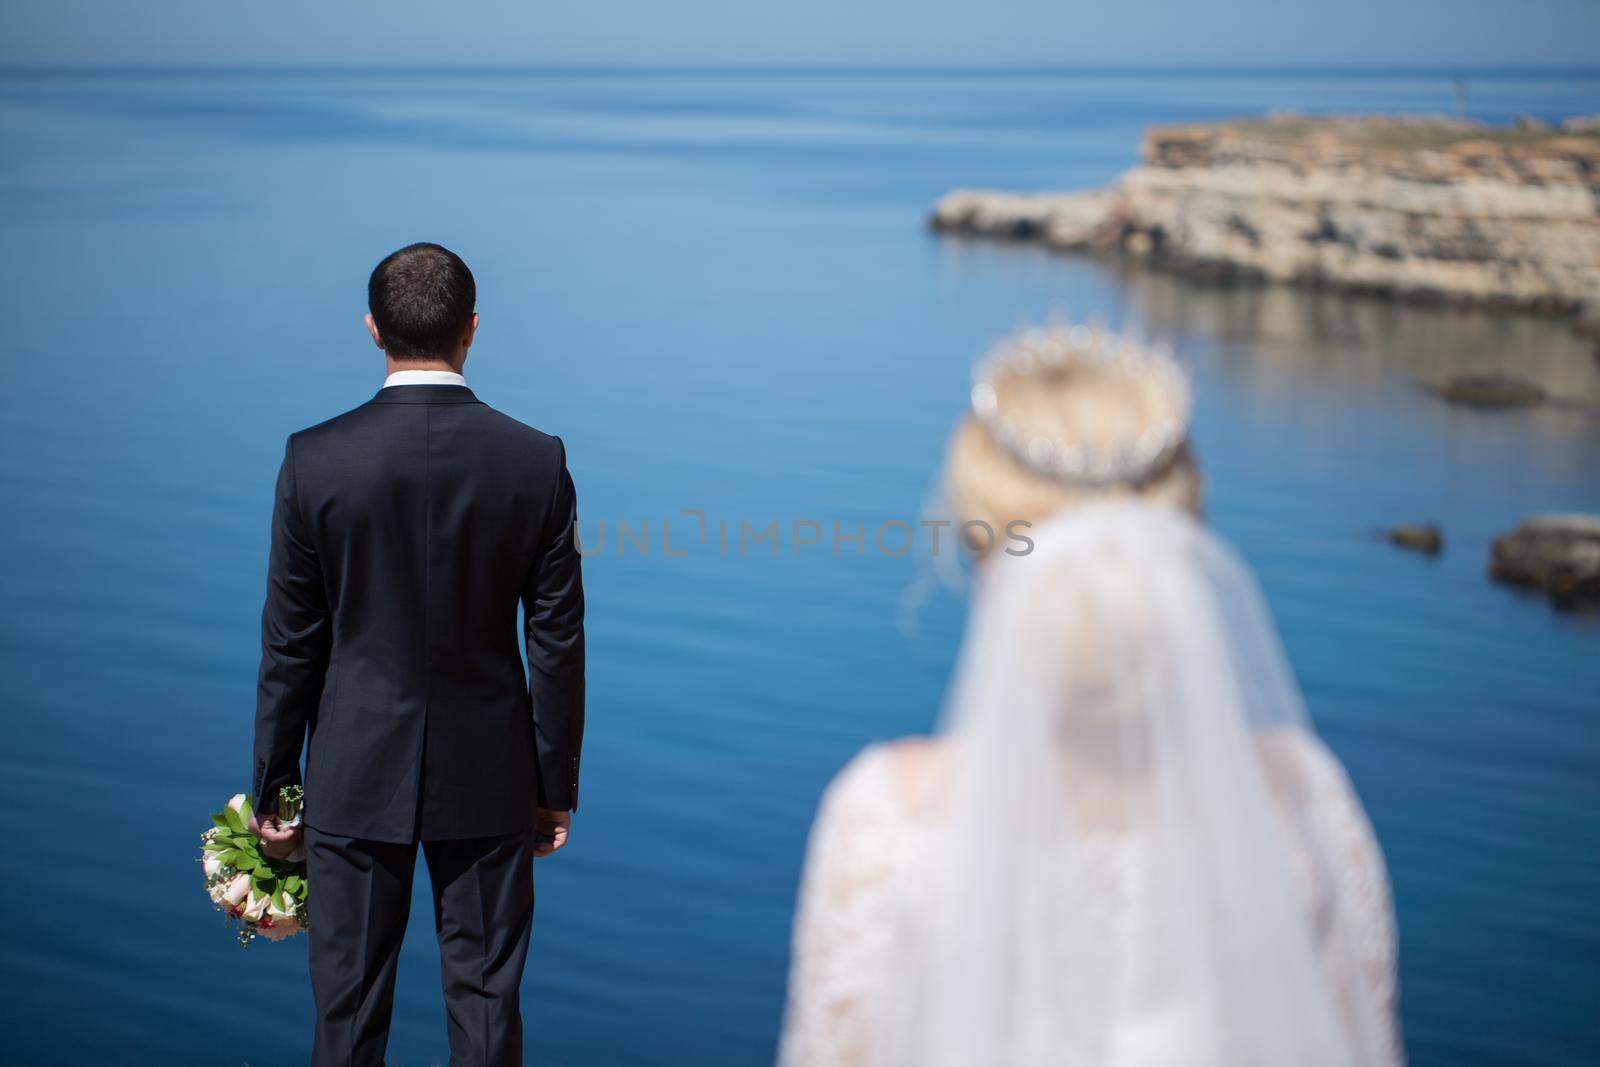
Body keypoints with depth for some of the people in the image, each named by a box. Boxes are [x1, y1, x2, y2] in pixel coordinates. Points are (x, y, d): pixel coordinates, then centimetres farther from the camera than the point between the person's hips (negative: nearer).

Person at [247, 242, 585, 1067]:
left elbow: (289, 644, -5)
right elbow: (558, 644, -3)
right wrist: (556, 787, 7)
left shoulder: (315, 459, -10)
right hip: (488, 777, 1)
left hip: (355, 777, -1)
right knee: (485, 998, 10)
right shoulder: (536, 461, -8)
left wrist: (271, 787, 6)